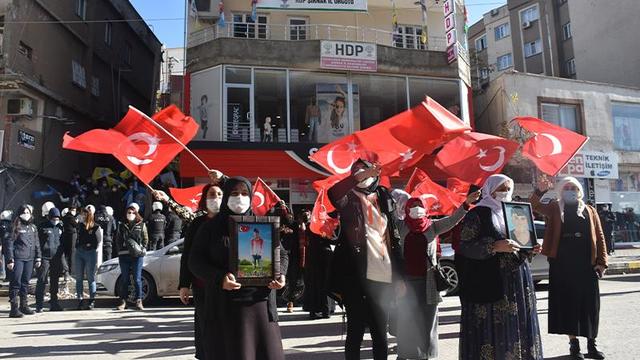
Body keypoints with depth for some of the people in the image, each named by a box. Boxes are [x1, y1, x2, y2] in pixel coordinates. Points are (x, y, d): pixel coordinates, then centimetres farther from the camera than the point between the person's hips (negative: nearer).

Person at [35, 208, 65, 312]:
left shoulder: (60, 227, 13)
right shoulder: (43, 227, -1)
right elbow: (37, 242, -3)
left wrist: (63, 255, 13)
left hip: (57, 258, 5)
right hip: (45, 258, -5)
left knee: (55, 282, 10)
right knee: (42, 281, -6)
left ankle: (54, 303, 18)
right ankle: (39, 305, -2)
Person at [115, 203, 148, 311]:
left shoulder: (141, 225, 9)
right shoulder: (122, 225, 14)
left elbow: (145, 239, 9)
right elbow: (117, 239, 16)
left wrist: (141, 249, -3)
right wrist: (121, 248, 1)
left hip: (137, 255, -2)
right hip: (124, 255, 2)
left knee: (137, 279, -1)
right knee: (124, 279, 5)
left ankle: (139, 301, 4)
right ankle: (123, 301, 12)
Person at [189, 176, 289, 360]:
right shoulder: (211, 227, 4)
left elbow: (281, 254, 13)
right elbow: (195, 261, -2)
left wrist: (280, 274, -8)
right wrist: (219, 278, -19)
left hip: (259, 302, 2)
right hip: (224, 305, -2)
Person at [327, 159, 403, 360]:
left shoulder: (384, 199, 14)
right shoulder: (349, 200, 4)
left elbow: (394, 238, 12)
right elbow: (333, 194, -21)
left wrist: (400, 276, 9)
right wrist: (358, 177, -34)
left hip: (383, 277, 3)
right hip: (356, 276, -3)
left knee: (380, 331, 10)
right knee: (356, 330, 3)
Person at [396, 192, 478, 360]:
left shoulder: (433, 226, 3)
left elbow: (452, 220, -11)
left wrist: (466, 203, -24)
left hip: (427, 280, 1)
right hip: (407, 280, -1)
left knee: (427, 318, 7)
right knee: (408, 319, 6)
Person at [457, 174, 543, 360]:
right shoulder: (477, 214, -4)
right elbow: (464, 246, -12)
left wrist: (529, 249, 3)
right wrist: (494, 246, -22)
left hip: (517, 282, 6)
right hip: (488, 283, -6)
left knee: (515, 328, 8)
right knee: (491, 329, -5)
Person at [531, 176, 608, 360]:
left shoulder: (590, 210, 12)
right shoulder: (555, 208, 8)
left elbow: (599, 237, 9)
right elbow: (534, 205, -7)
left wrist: (601, 262, 0)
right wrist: (540, 191, -27)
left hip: (587, 264, 2)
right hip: (562, 264, -1)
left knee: (589, 304, 5)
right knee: (567, 303, 2)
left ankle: (591, 343, 18)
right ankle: (574, 343, 11)